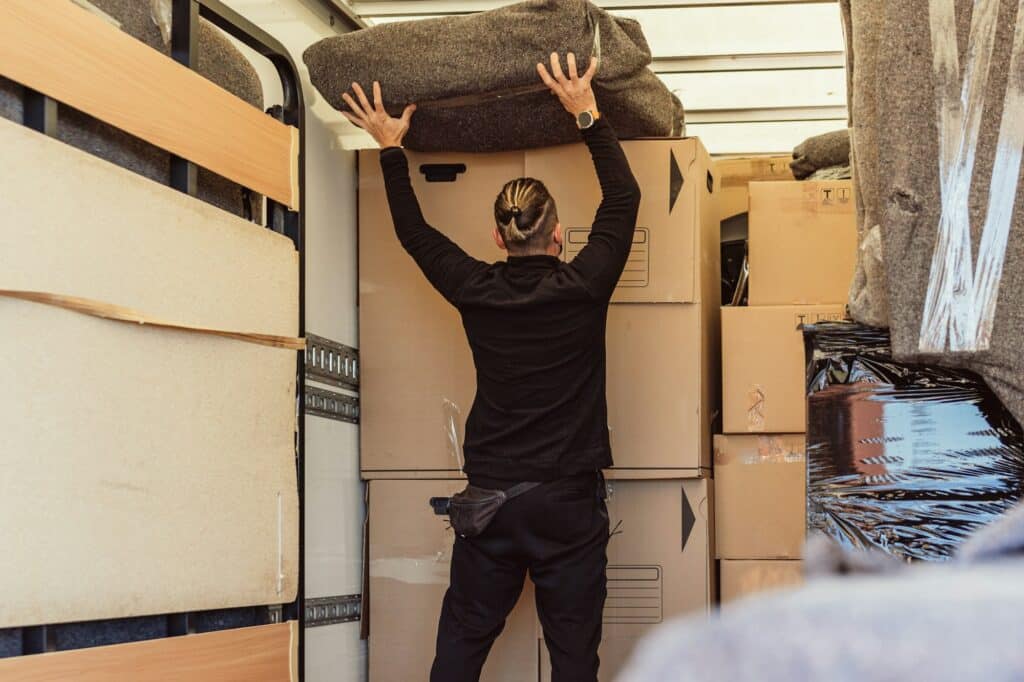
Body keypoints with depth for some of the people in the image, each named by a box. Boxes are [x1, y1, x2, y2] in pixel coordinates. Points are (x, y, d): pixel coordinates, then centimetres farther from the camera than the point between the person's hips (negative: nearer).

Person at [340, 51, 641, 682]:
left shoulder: (476, 292, -2)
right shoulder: (582, 289, -8)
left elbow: (414, 232, 15)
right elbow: (624, 197, 4)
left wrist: (391, 150, 25)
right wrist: (587, 114, 8)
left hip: (492, 495, 2)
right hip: (570, 499, -2)